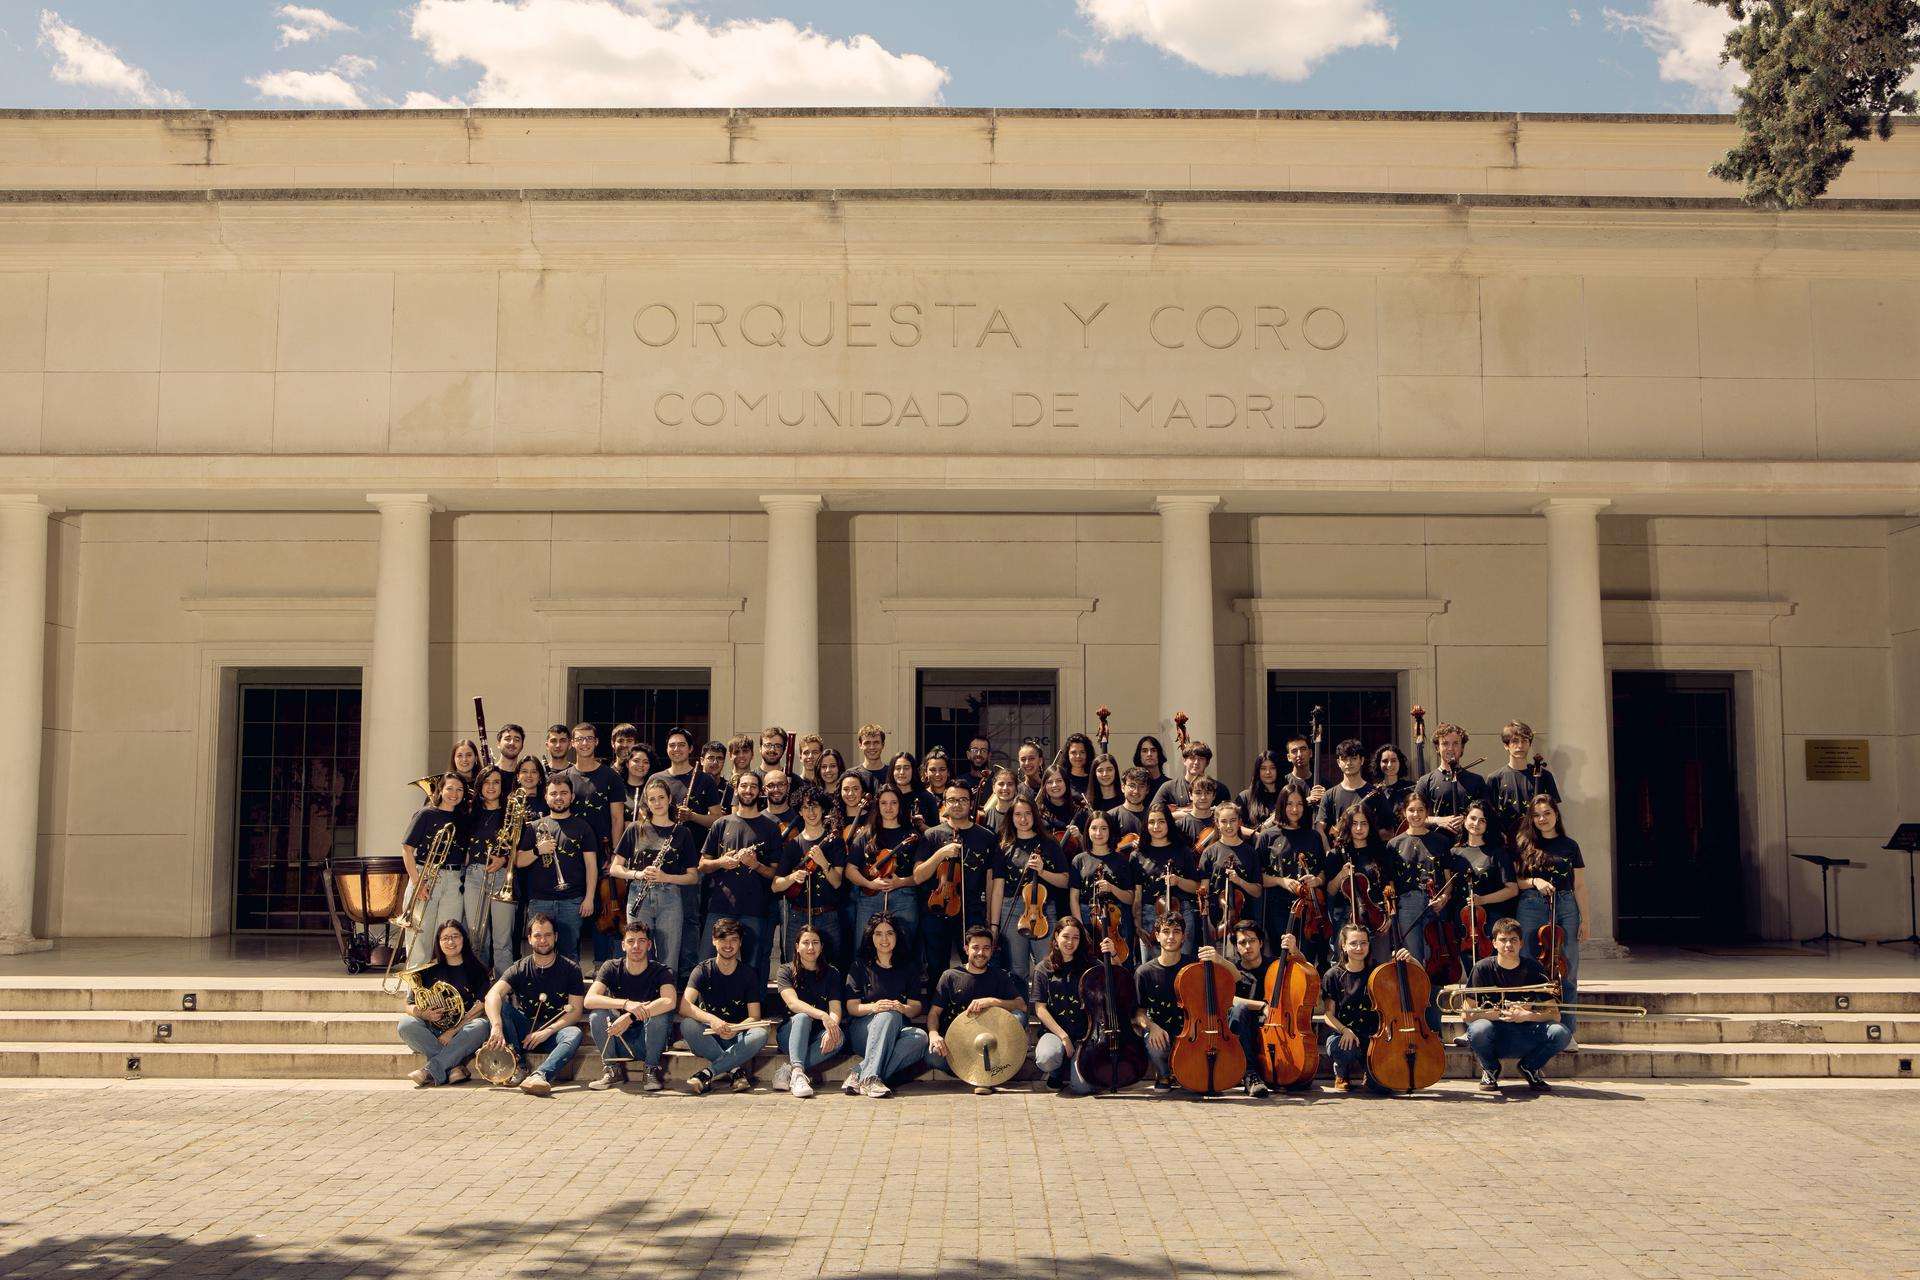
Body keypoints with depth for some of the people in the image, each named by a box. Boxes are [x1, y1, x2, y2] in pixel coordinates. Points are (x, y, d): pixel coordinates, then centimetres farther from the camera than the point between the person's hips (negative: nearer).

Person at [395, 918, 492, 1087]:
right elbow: (409, 1006, 7)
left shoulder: (476, 970, 6)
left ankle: (430, 1071, -37)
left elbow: (481, 1006, -6)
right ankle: (453, 1067, -33)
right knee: (406, 1024, -26)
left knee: (481, 1026, -34)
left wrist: (452, 1031, -17)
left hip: (463, 1033, -2)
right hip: (432, 1032, 2)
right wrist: (424, 1014, -17)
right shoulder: (429, 971, 11)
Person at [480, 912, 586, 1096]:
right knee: (499, 1007, -22)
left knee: (574, 1034, -34)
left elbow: (575, 1011, -5)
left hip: (555, 1031, -2)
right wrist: (497, 1027, -37)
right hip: (524, 1031, 2)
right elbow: (493, 995, -17)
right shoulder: (520, 968, 2)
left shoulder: (570, 969, 1)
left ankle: (540, 1075, -57)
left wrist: (547, 1032, -21)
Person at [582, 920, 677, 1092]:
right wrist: (626, 1004, -35)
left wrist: (631, 1016, -38)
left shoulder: (660, 971, -9)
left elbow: (670, 1002, -30)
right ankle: (614, 1069, -6)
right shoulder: (612, 968, -4)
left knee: (660, 1015, -30)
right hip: (620, 1041, 2)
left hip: (649, 1042, -2)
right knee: (596, 1015, -23)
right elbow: (589, 1000, -20)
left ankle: (651, 1070, -10)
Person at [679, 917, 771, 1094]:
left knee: (760, 1034, -31)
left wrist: (735, 1029, -25)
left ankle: (708, 1073, -28)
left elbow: (754, 1017, -3)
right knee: (687, 1024, -32)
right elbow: (684, 1007, -17)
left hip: (737, 1038, 1)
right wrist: (712, 1020, -35)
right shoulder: (703, 970, -2)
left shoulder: (749, 974, 3)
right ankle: (736, 1070, -28)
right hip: (708, 1037, -1)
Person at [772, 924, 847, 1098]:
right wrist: (822, 1015, -33)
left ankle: (787, 1070, -36)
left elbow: (836, 1009, -6)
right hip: (791, 1035, -2)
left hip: (817, 1036, 2)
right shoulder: (786, 971, 1)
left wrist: (832, 1028, -29)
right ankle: (797, 1072, -49)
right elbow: (792, 1002, -17)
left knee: (839, 1037, -30)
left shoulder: (832, 974, 8)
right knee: (802, 1017, -33)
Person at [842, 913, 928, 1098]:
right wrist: (873, 1008, -19)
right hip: (863, 1031, -2)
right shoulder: (860, 967, 11)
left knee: (920, 1037, -34)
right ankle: (869, 1077, -44)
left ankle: (860, 1073, -41)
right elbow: (851, 1007, 3)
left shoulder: (909, 968, 16)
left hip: (897, 1031, 2)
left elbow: (916, 1007, 7)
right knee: (889, 1015, -36)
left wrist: (902, 1008, -18)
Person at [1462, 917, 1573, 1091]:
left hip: (1526, 1035, 2)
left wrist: (1527, 1015, -22)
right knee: (1479, 1029, -37)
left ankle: (1530, 1067, 7)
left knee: (1561, 1033, -25)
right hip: (1494, 1034, -2)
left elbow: (1553, 1012, -4)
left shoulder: (1533, 968, 0)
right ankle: (1490, 1070, -1)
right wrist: (1501, 1014, -23)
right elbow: (1468, 1015, -11)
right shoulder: (1483, 968, -5)